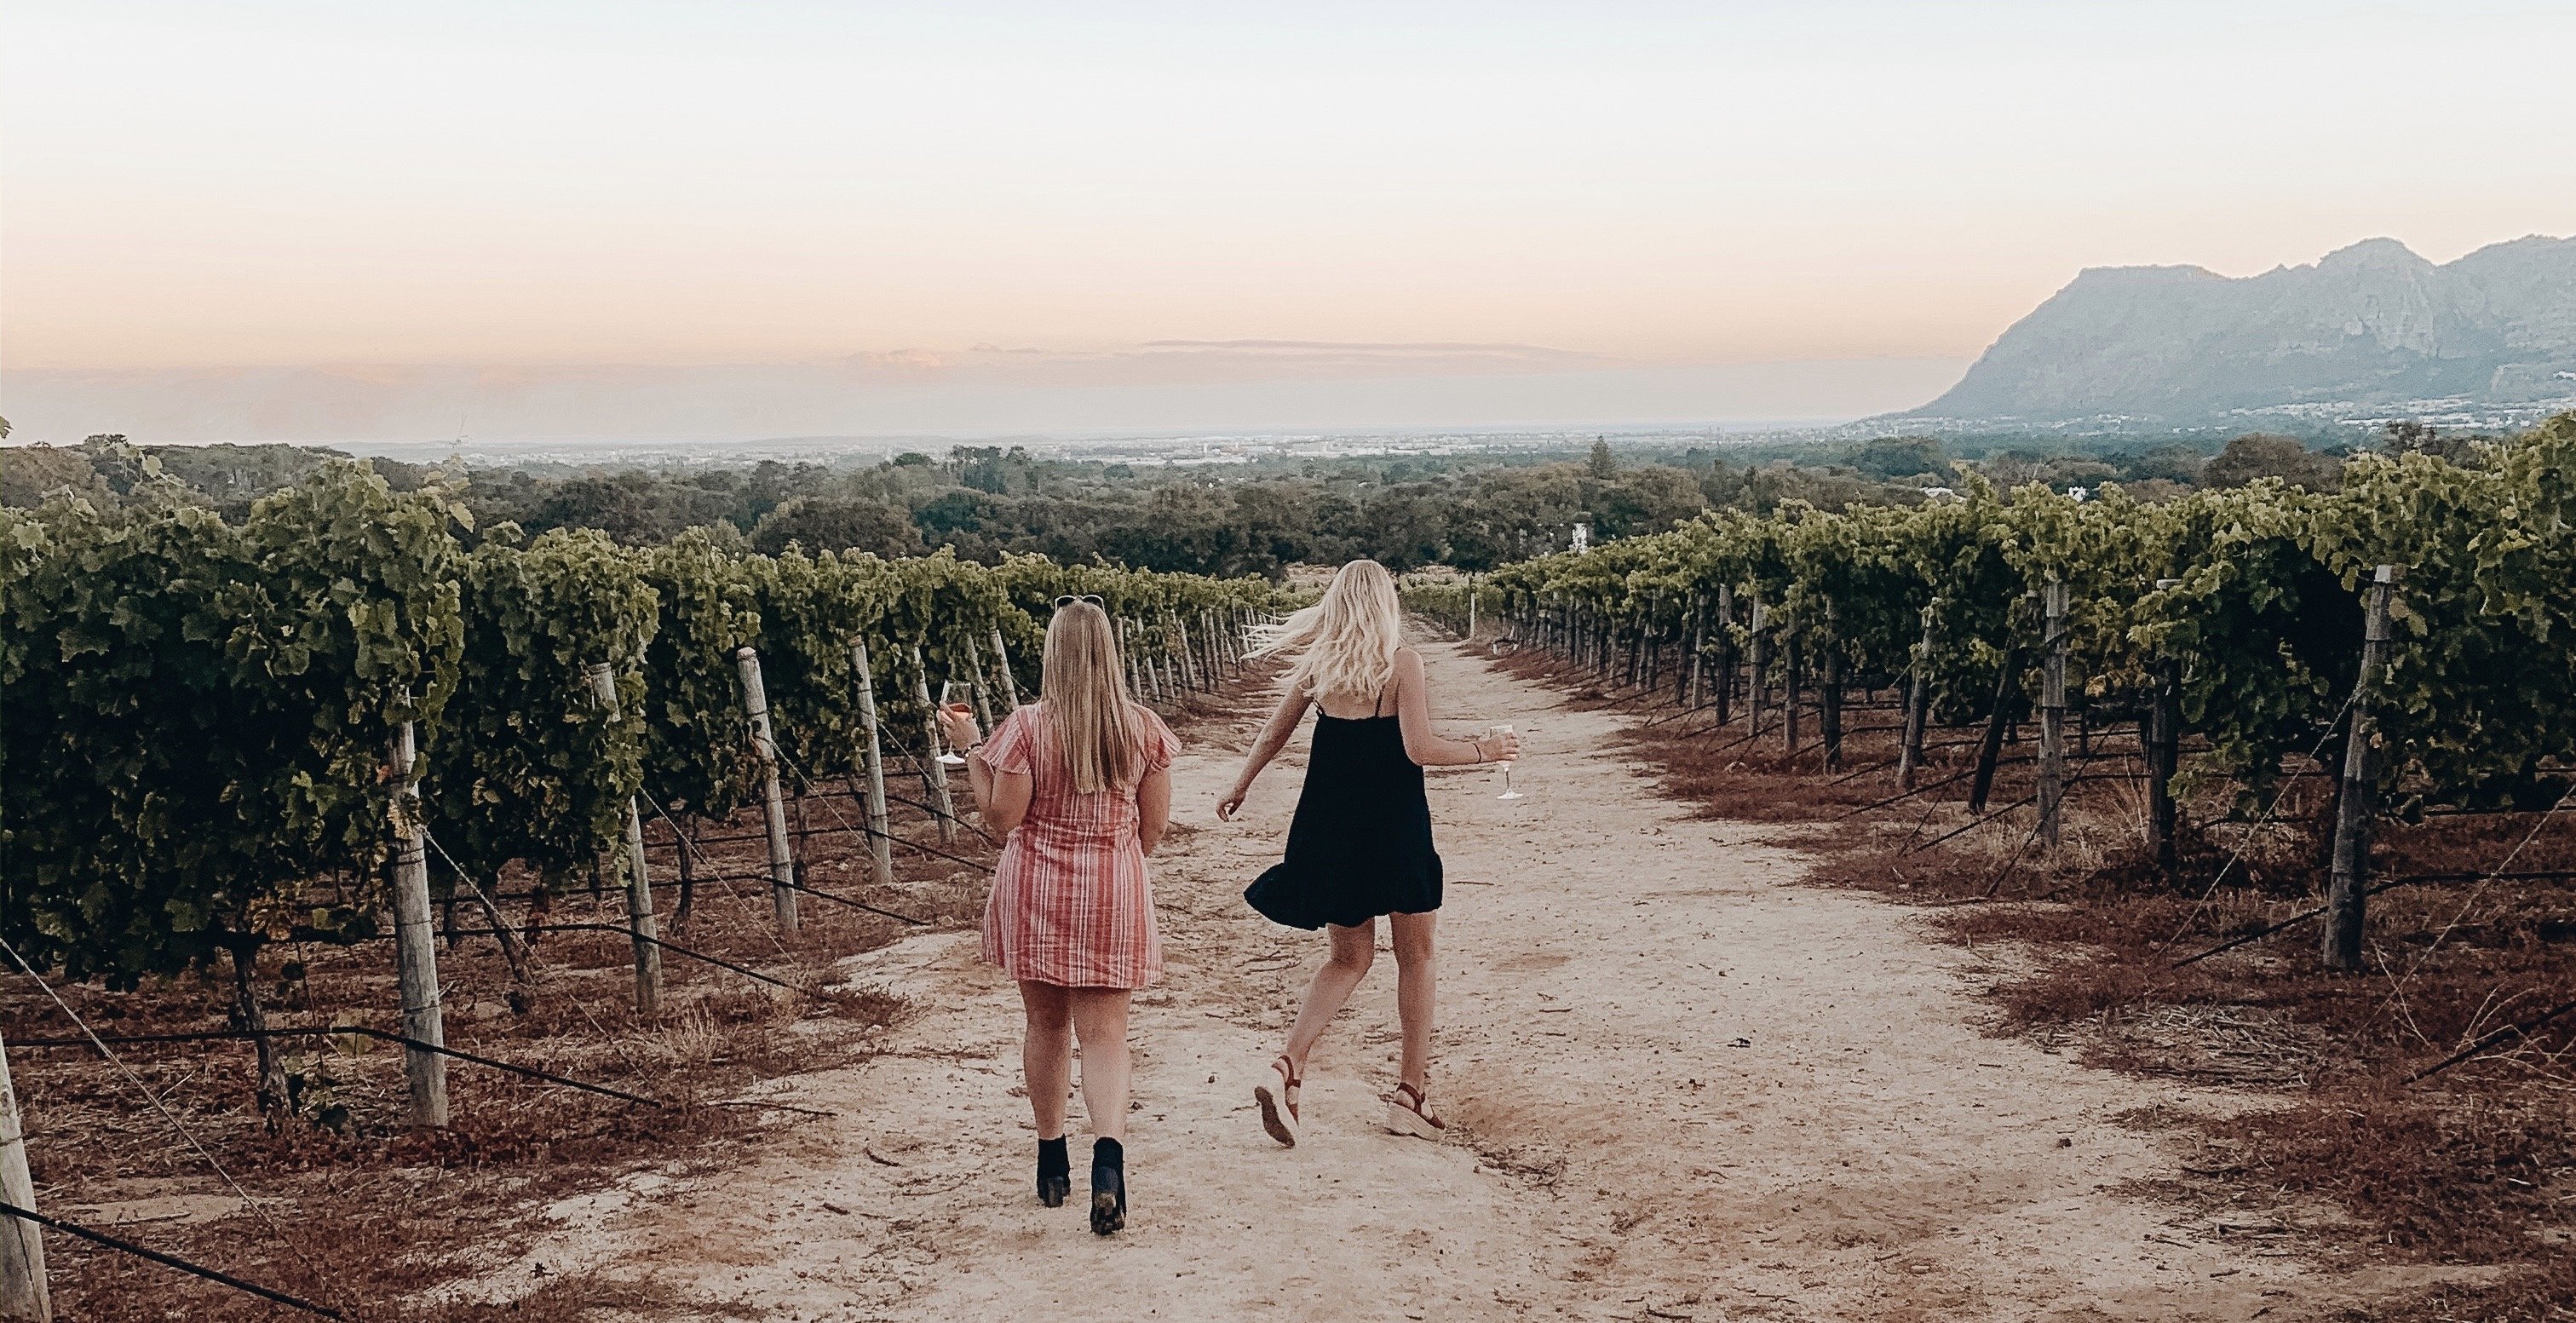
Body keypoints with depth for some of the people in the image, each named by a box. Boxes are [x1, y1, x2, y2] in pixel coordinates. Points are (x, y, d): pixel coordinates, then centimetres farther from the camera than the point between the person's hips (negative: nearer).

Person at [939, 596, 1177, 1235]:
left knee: (1046, 1024, 15)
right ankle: (1109, 1150, -20)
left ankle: (1052, 1159, 25)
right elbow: (1155, 827, 3)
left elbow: (1002, 818, -8)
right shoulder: (1145, 729, -3)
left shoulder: (1027, 728, -11)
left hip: (1038, 893, -1)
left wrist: (969, 747, 0)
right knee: (1104, 1032, 2)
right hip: (1114, 894, 1)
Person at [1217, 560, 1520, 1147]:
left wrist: (1240, 787, 27)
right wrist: (1486, 751, -1)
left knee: (1349, 957, 16)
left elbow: (1274, 733, 12)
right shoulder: (1401, 661, -11)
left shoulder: (1317, 663, 3)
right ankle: (1411, 1094, 16)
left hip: (1331, 828, 5)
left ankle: (1287, 1070, -2)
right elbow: (1420, 749, -16)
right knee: (1416, 957, 12)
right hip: (1394, 825, -4)